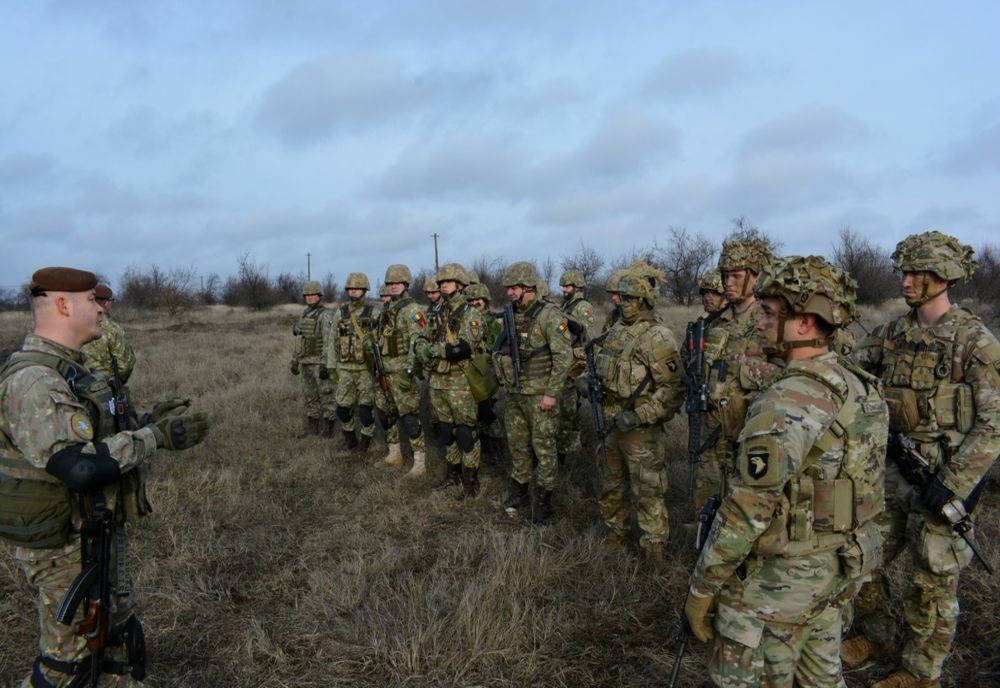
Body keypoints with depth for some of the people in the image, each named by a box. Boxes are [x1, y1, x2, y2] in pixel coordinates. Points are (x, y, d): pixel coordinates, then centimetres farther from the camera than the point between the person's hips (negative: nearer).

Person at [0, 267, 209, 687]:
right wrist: (154, 437, -24)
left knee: (119, 636, 21)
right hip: (64, 547, -9)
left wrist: (142, 427, 5)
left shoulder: (63, 368, 7)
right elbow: (80, 465, -35)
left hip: (98, 532, 9)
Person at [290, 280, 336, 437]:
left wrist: (326, 365, -25)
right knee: (310, 396, 11)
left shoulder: (326, 316, -13)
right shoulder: (305, 314, 13)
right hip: (307, 362, 8)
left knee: (326, 396, -2)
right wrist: (295, 361, 17)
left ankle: (327, 430, 5)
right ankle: (312, 427, 21)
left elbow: (329, 342, -19)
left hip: (321, 362, -8)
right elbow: (301, 340, 18)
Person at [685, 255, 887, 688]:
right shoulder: (862, 387, 2)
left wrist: (701, 587, -16)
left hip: (780, 576, -8)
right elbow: (861, 478, 12)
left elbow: (748, 510, -26)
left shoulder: (788, 402, -27)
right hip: (839, 567, 9)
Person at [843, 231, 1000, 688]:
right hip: (895, 466, 6)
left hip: (946, 473, -5)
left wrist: (952, 483, -19)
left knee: (933, 580, 7)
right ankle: (877, 637, 37)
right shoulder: (895, 332, 5)